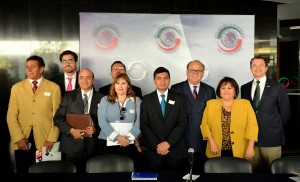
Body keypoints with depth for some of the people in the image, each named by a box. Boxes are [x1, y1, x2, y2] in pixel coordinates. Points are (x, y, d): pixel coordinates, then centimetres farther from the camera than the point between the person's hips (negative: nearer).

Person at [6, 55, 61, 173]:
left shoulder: (54, 88, 2)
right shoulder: (17, 88, 8)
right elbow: (11, 116, 4)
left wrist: (52, 138, -8)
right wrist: (19, 138, -6)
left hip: (45, 141, -1)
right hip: (22, 141, 2)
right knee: (22, 170, 9)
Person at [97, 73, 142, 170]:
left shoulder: (136, 101, 9)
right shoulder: (105, 100, 8)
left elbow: (139, 121, 0)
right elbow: (102, 121, -3)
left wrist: (129, 137, -14)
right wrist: (117, 137, -13)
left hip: (130, 143, 0)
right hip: (108, 143, 0)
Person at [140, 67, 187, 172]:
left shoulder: (179, 98, 3)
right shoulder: (146, 99, 4)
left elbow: (182, 123, -3)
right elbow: (144, 125, -1)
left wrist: (168, 143, -12)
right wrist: (156, 145, -11)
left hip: (175, 149, 0)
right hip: (154, 150, 0)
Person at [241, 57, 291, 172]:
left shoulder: (278, 87, 0)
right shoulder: (244, 88, 9)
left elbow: (285, 112, 4)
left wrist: (276, 128, 5)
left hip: (271, 138, -3)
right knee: (252, 169, 7)